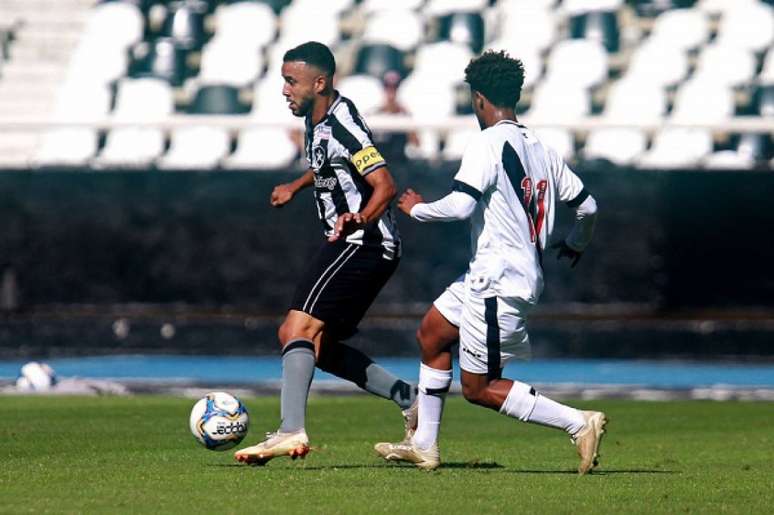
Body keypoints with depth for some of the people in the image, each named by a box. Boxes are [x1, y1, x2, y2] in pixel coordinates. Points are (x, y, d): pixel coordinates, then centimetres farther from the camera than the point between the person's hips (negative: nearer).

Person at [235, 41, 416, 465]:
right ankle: (410, 400, 17)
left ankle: (291, 431, -33)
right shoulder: (316, 121, 11)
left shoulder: (342, 125, -18)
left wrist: (361, 218, -41)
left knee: (299, 327, -22)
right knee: (318, 346, 13)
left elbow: (385, 184, -24)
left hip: (364, 244, -10)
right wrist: (296, 187, 44)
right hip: (349, 244, 10)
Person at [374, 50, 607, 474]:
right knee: (431, 334, 20)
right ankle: (424, 446, 24)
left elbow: (460, 205, -25)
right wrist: (576, 244, 35)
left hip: (498, 283, -9)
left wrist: (416, 209, -5)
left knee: (477, 388, -2)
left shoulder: (488, 144, -15)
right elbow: (587, 205, 13)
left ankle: (579, 423, -8)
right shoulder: (541, 150, 9)